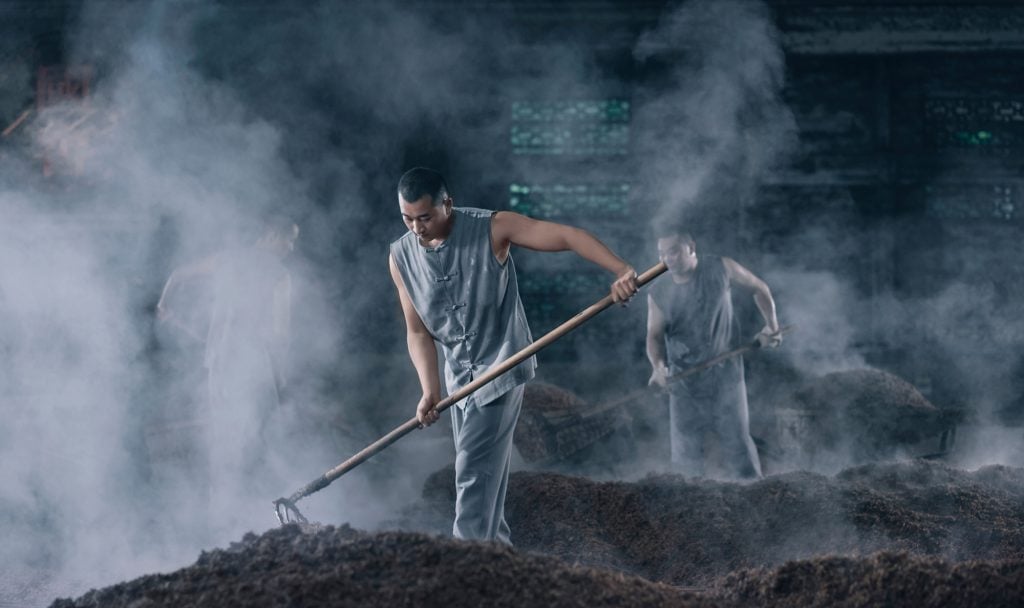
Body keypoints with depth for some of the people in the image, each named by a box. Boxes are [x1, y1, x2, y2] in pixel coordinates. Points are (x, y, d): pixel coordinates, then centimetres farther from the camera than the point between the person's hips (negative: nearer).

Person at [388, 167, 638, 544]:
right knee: (485, 474, 11)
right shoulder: (401, 257, -3)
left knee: (475, 471, -14)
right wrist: (430, 389, -13)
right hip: (459, 373, 6)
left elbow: (566, 236, -22)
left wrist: (621, 270, -36)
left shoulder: (491, 229, -17)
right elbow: (418, 331, 1)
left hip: (500, 367, -6)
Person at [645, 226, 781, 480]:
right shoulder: (658, 294, -1)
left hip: (725, 376, -1)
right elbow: (655, 335, -6)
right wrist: (658, 365, -26)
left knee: (736, 445, 1)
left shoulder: (721, 269, -4)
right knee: (686, 456, 4)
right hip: (684, 384, 1)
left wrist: (771, 324, 0)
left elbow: (759, 288, 10)